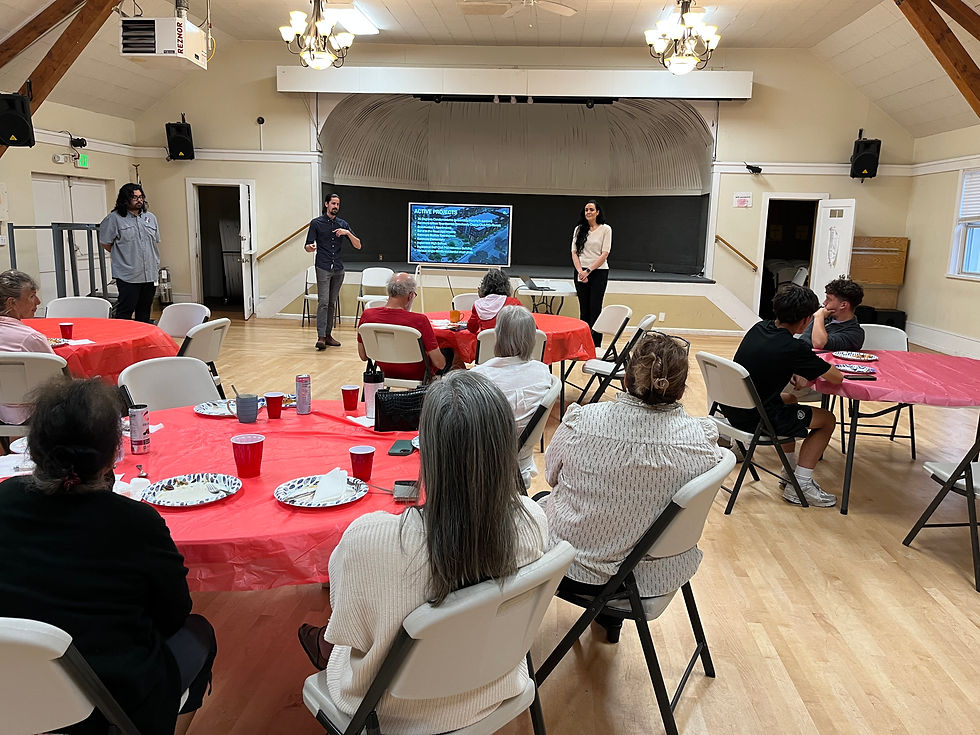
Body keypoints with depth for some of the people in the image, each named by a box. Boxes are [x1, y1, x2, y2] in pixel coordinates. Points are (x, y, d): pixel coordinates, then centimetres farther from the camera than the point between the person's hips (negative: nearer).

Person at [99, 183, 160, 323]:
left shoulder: (150, 217, 13)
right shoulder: (114, 218, -4)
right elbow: (105, 243, 0)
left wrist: (156, 264, 13)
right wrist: (121, 255, 3)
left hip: (150, 274, 5)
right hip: (128, 275, -5)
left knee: (144, 312, 12)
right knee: (124, 312, -7)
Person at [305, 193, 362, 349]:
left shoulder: (343, 224, 12)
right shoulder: (316, 223, 3)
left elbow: (358, 246, 6)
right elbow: (307, 247, 2)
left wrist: (348, 233, -10)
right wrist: (311, 247, -22)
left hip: (338, 269, 4)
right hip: (323, 268, -4)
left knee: (332, 303, 8)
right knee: (323, 302, -12)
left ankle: (328, 335, 13)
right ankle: (321, 337, -15)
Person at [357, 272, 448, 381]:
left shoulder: (367, 315, -16)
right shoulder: (419, 320, -30)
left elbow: (363, 356, -2)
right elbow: (440, 364, -23)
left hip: (386, 373, 5)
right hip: (416, 376, -5)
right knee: (449, 352, 25)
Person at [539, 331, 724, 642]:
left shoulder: (580, 420, -21)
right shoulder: (703, 438, -20)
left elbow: (551, 475, -1)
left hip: (572, 569, -2)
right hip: (652, 578, 2)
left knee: (540, 501, 29)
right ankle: (610, 617, 44)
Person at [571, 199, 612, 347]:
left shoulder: (605, 229, -1)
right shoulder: (579, 229, 10)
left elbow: (604, 254, -7)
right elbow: (574, 252, 5)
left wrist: (588, 270, -14)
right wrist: (580, 271, -10)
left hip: (599, 272, -4)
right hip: (581, 272, 4)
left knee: (595, 309, -6)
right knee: (584, 309, 6)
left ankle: (596, 344, -3)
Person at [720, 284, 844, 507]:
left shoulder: (759, 328, 1)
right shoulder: (794, 348, -22)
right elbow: (837, 378, -12)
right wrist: (824, 367, 10)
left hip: (733, 409, 8)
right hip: (755, 420, -8)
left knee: (789, 399, 35)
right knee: (827, 419, 10)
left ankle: (790, 472, 41)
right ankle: (799, 485, 10)